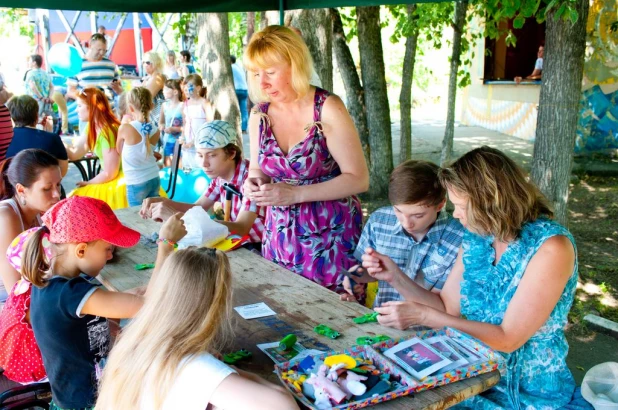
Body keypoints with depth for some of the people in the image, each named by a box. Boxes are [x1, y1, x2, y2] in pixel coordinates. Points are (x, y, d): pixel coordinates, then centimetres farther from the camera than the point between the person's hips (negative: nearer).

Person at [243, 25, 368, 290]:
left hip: (331, 238, -4)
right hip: (281, 237, 4)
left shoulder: (328, 109, -13)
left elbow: (359, 179, -14)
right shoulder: (259, 115, 1)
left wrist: (296, 193, -21)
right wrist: (253, 182, -8)